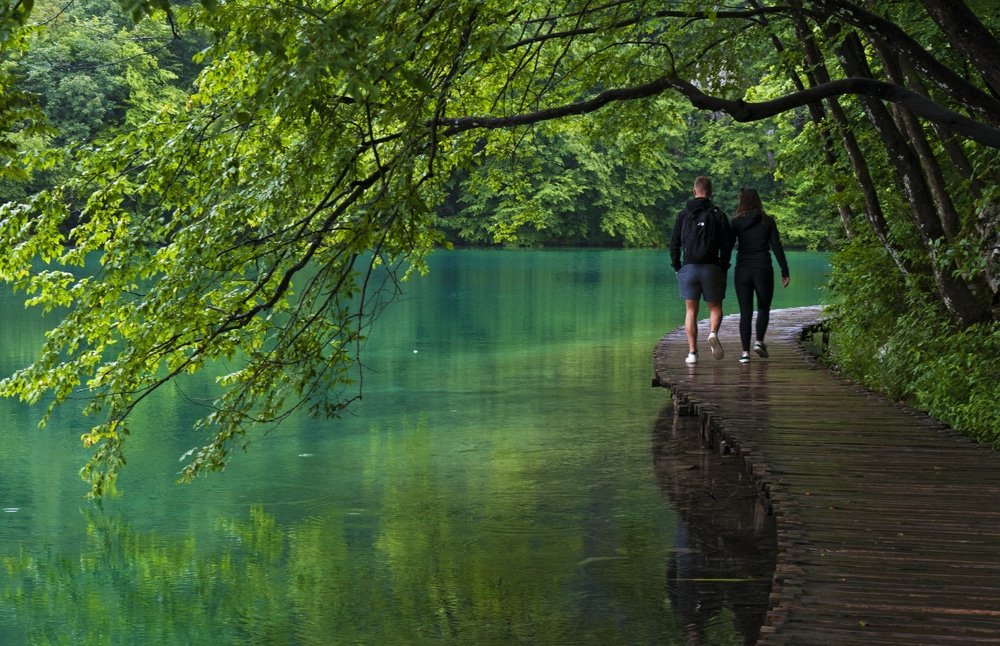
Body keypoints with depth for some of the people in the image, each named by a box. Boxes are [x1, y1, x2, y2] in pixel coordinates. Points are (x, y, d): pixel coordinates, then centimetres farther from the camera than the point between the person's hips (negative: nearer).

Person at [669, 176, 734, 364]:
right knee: (715, 308, 12)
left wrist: (677, 268, 8)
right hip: (711, 268, -1)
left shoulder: (684, 214, 4)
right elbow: (727, 244, -3)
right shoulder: (718, 214, 1)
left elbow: (674, 243, 2)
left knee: (691, 311, 6)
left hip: (688, 268, 1)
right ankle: (713, 333, -18)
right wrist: (723, 268, 6)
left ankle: (692, 352, -1)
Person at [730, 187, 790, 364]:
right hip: (763, 269, 0)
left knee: (745, 312, 4)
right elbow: (777, 247, -1)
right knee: (763, 308, 18)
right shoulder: (768, 221, 0)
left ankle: (745, 351, -2)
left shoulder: (737, 222, 0)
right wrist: (785, 271, 3)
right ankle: (759, 341, 0)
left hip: (742, 270, 0)